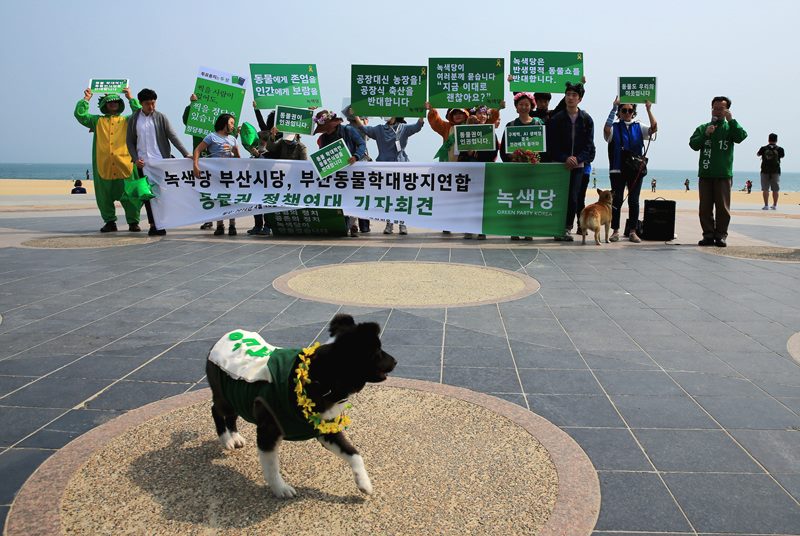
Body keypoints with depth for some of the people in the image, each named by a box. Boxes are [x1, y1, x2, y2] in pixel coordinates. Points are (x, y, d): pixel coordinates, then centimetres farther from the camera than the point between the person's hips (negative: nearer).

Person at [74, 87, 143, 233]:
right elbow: (80, 114, 12)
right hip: (103, 165, 2)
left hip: (124, 165, -2)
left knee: (129, 195, -4)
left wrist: (131, 99, 5)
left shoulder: (127, 121, 16)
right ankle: (110, 222, 14)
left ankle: (133, 222, 2)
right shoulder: (97, 121, 19)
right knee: (105, 196, 5)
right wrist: (86, 99, 10)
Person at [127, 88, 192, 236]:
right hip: (143, 163, 2)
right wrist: (135, 159, -5)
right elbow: (130, 142, 9)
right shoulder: (134, 120, 7)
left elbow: (172, 137, -3)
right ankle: (153, 225, 7)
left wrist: (186, 153, -13)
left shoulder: (160, 117, 2)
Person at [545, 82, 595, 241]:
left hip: (578, 165, 1)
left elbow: (589, 144, 2)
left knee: (573, 198, -6)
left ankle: (567, 228, 5)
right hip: (559, 164, -1)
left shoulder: (586, 119, 6)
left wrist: (577, 159, -14)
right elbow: (552, 144, -2)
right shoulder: (556, 119, 2)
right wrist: (565, 158, -16)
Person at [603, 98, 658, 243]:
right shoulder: (614, 127, 2)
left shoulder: (638, 127, 10)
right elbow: (607, 129, -20)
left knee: (634, 201, 4)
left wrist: (649, 110, -13)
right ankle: (615, 231, 8)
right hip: (617, 170, -2)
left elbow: (654, 129, -5)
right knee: (617, 200, 1)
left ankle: (632, 231, 11)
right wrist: (614, 108, -23)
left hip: (636, 170, 2)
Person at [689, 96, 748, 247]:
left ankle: (721, 236, 4)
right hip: (705, 174, 2)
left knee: (723, 207, -2)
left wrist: (731, 120, -13)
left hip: (723, 174, -2)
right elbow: (693, 144, 2)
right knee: (705, 207, 2)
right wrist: (705, 134, -11)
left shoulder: (730, 128, 10)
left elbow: (741, 137, -10)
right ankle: (708, 235, 9)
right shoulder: (703, 128, 15)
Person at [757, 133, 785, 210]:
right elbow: (782, 156, 18)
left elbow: (758, 154, 16)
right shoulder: (779, 149, -2)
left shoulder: (764, 148, -3)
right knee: (775, 190, 6)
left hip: (765, 171, 0)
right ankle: (774, 205, 8)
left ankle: (766, 205, -4)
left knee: (765, 189, 1)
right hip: (776, 172, 0)